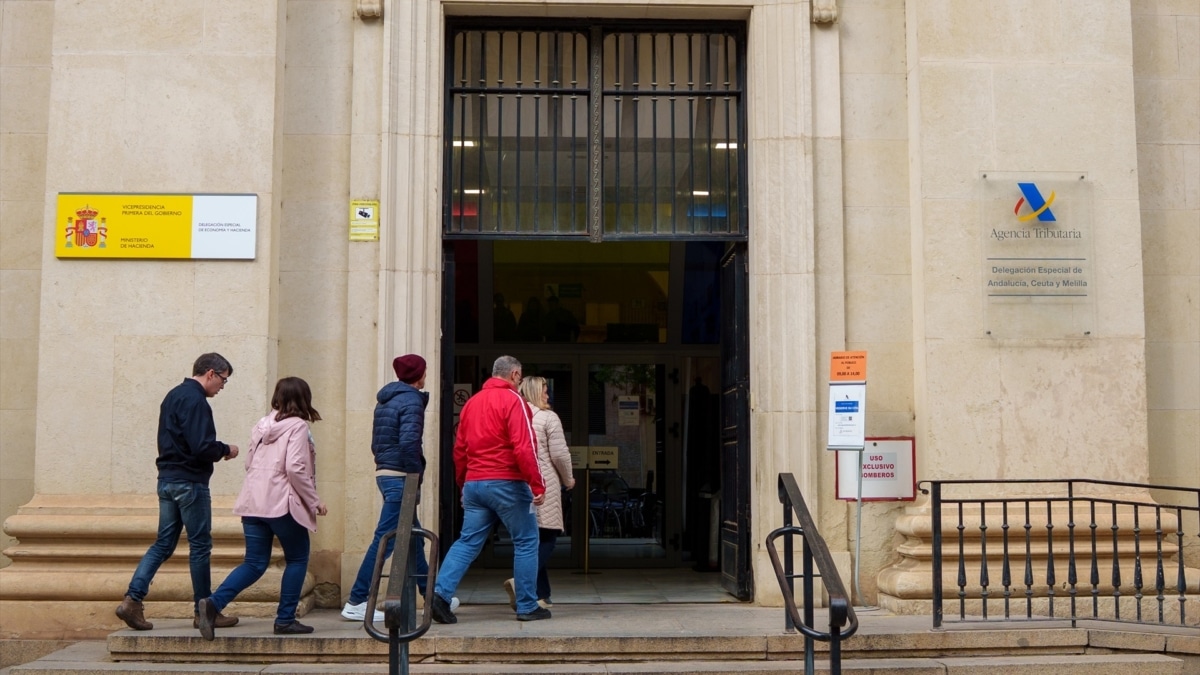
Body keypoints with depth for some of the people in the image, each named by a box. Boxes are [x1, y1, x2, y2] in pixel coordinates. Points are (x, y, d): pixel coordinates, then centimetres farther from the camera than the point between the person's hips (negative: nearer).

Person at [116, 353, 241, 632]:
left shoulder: (174, 395, 15)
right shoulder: (195, 401, -16)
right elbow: (202, 448, -24)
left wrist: (217, 450, 12)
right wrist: (226, 450, -5)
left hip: (167, 480, 9)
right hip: (190, 482, -9)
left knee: (163, 543, 11)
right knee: (200, 546, 1)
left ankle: (132, 600, 2)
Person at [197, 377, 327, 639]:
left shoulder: (263, 425, 15)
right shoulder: (297, 426, -8)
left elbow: (249, 463, 18)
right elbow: (295, 468, -18)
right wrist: (315, 501, -10)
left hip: (252, 502, 7)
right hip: (282, 504, -7)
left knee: (255, 563, 9)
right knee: (297, 559, 10)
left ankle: (213, 603, -10)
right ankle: (285, 620, 10)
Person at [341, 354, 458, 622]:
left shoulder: (385, 401, 16)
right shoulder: (411, 401, -11)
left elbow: (376, 442, 18)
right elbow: (408, 442, -22)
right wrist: (416, 479, -15)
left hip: (384, 474, 10)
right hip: (400, 478, -10)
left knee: (413, 537, 17)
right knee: (385, 539, -7)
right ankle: (356, 603, -5)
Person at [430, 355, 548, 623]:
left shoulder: (471, 402, 14)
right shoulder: (513, 400, -8)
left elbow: (459, 449, 17)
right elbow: (523, 448, -17)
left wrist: (463, 485, 26)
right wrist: (537, 485, -14)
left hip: (474, 484, 6)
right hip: (506, 483, -6)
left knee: (467, 541, 9)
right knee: (526, 541, 6)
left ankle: (441, 593, -7)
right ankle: (527, 607, 9)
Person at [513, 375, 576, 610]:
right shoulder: (548, 417, -5)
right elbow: (559, 454, -9)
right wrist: (568, 479, 7)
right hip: (543, 485, -6)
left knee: (534, 539, 12)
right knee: (547, 538, -1)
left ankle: (541, 595, 14)